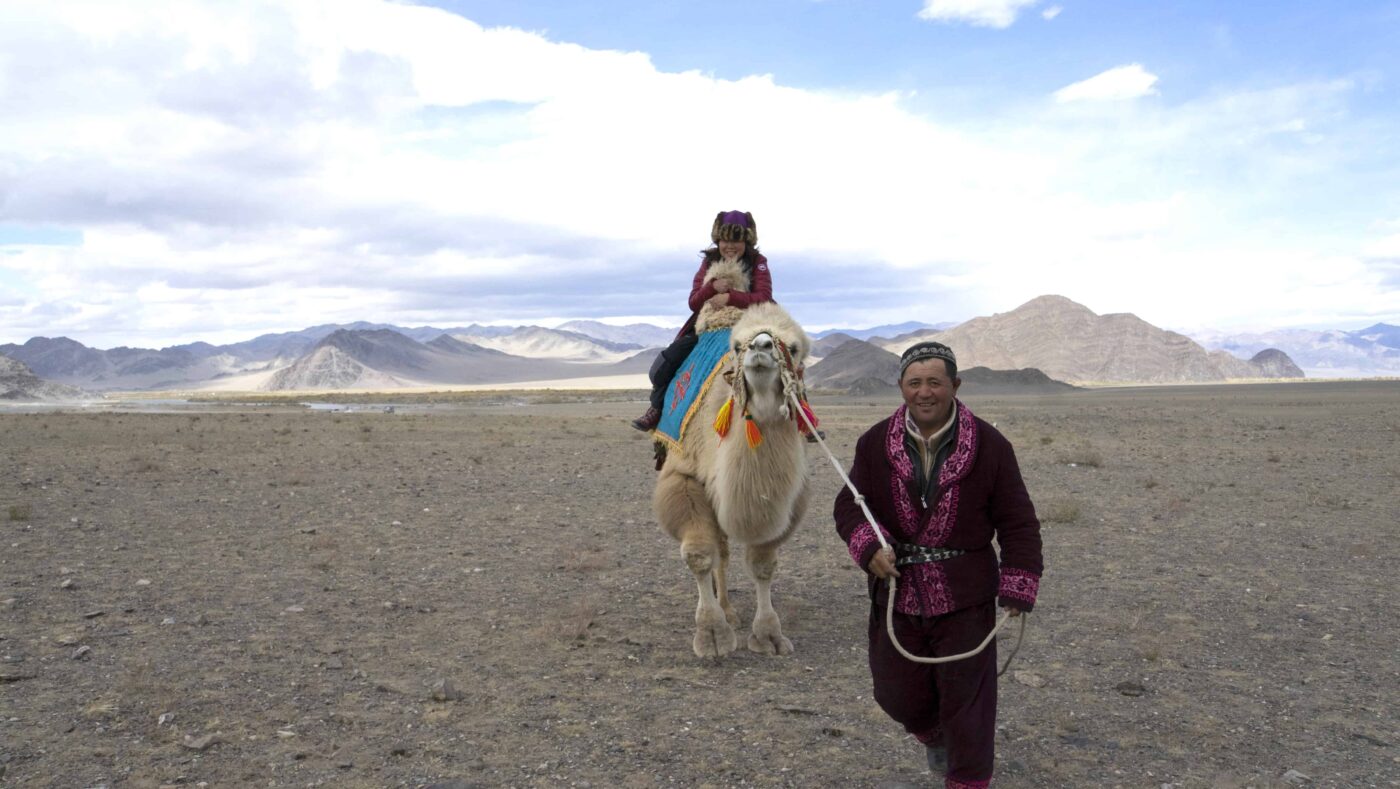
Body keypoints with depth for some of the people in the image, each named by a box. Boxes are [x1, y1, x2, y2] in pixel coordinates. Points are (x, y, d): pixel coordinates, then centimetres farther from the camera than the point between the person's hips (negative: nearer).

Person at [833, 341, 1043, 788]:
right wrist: (868, 546, -15)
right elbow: (849, 506, 5)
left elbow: (1018, 523, -2)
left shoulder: (990, 447, -7)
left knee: (966, 699, 5)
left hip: (965, 599, -2)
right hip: (896, 594, 3)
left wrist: (1018, 586, -10)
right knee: (897, 694, 16)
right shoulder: (874, 445, -2)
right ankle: (933, 738, 49)